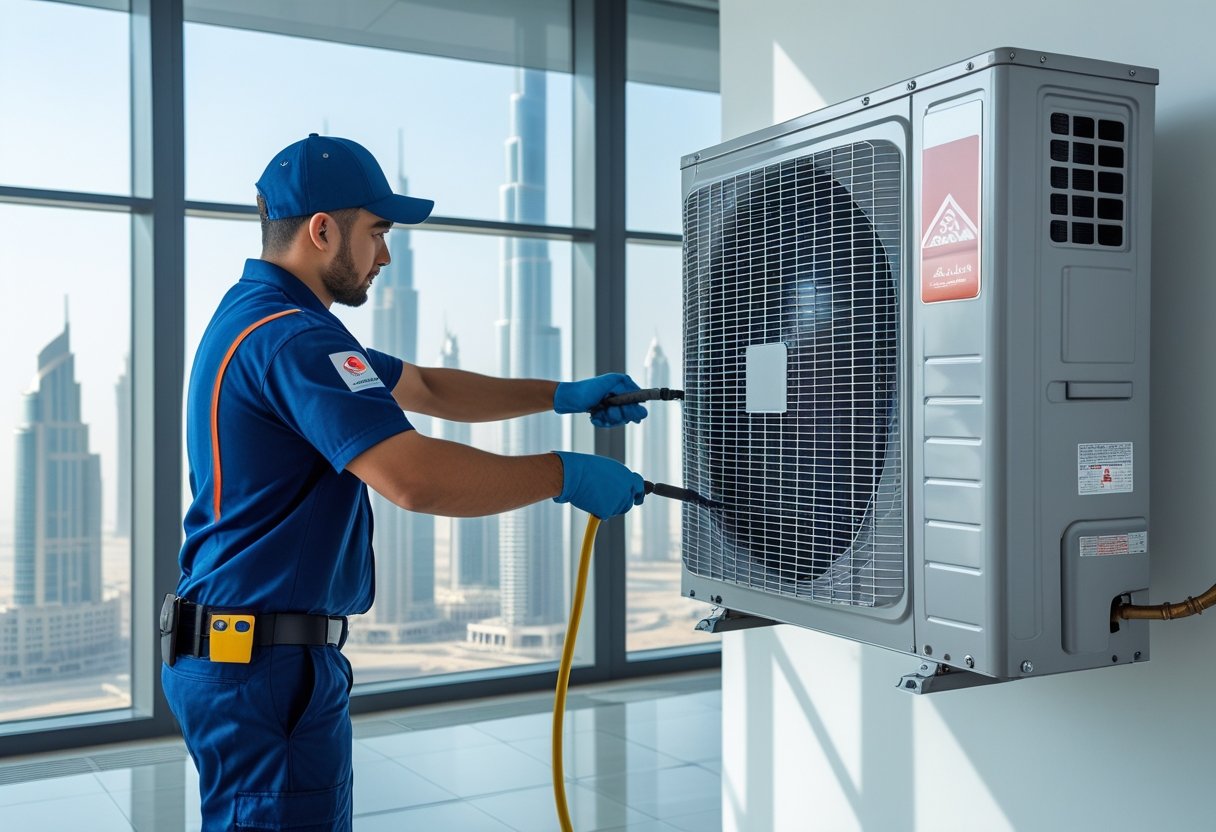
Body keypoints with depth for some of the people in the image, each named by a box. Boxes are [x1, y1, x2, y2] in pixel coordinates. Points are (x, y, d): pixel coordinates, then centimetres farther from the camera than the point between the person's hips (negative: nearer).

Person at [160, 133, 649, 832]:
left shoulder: (262, 317, 15)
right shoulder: (288, 336, -20)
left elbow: (427, 388, 21)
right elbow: (414, 477, -31)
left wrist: (560, 396, 17)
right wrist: (563, 474, -19)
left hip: (246, 650, 11)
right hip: (264, 661, -11)